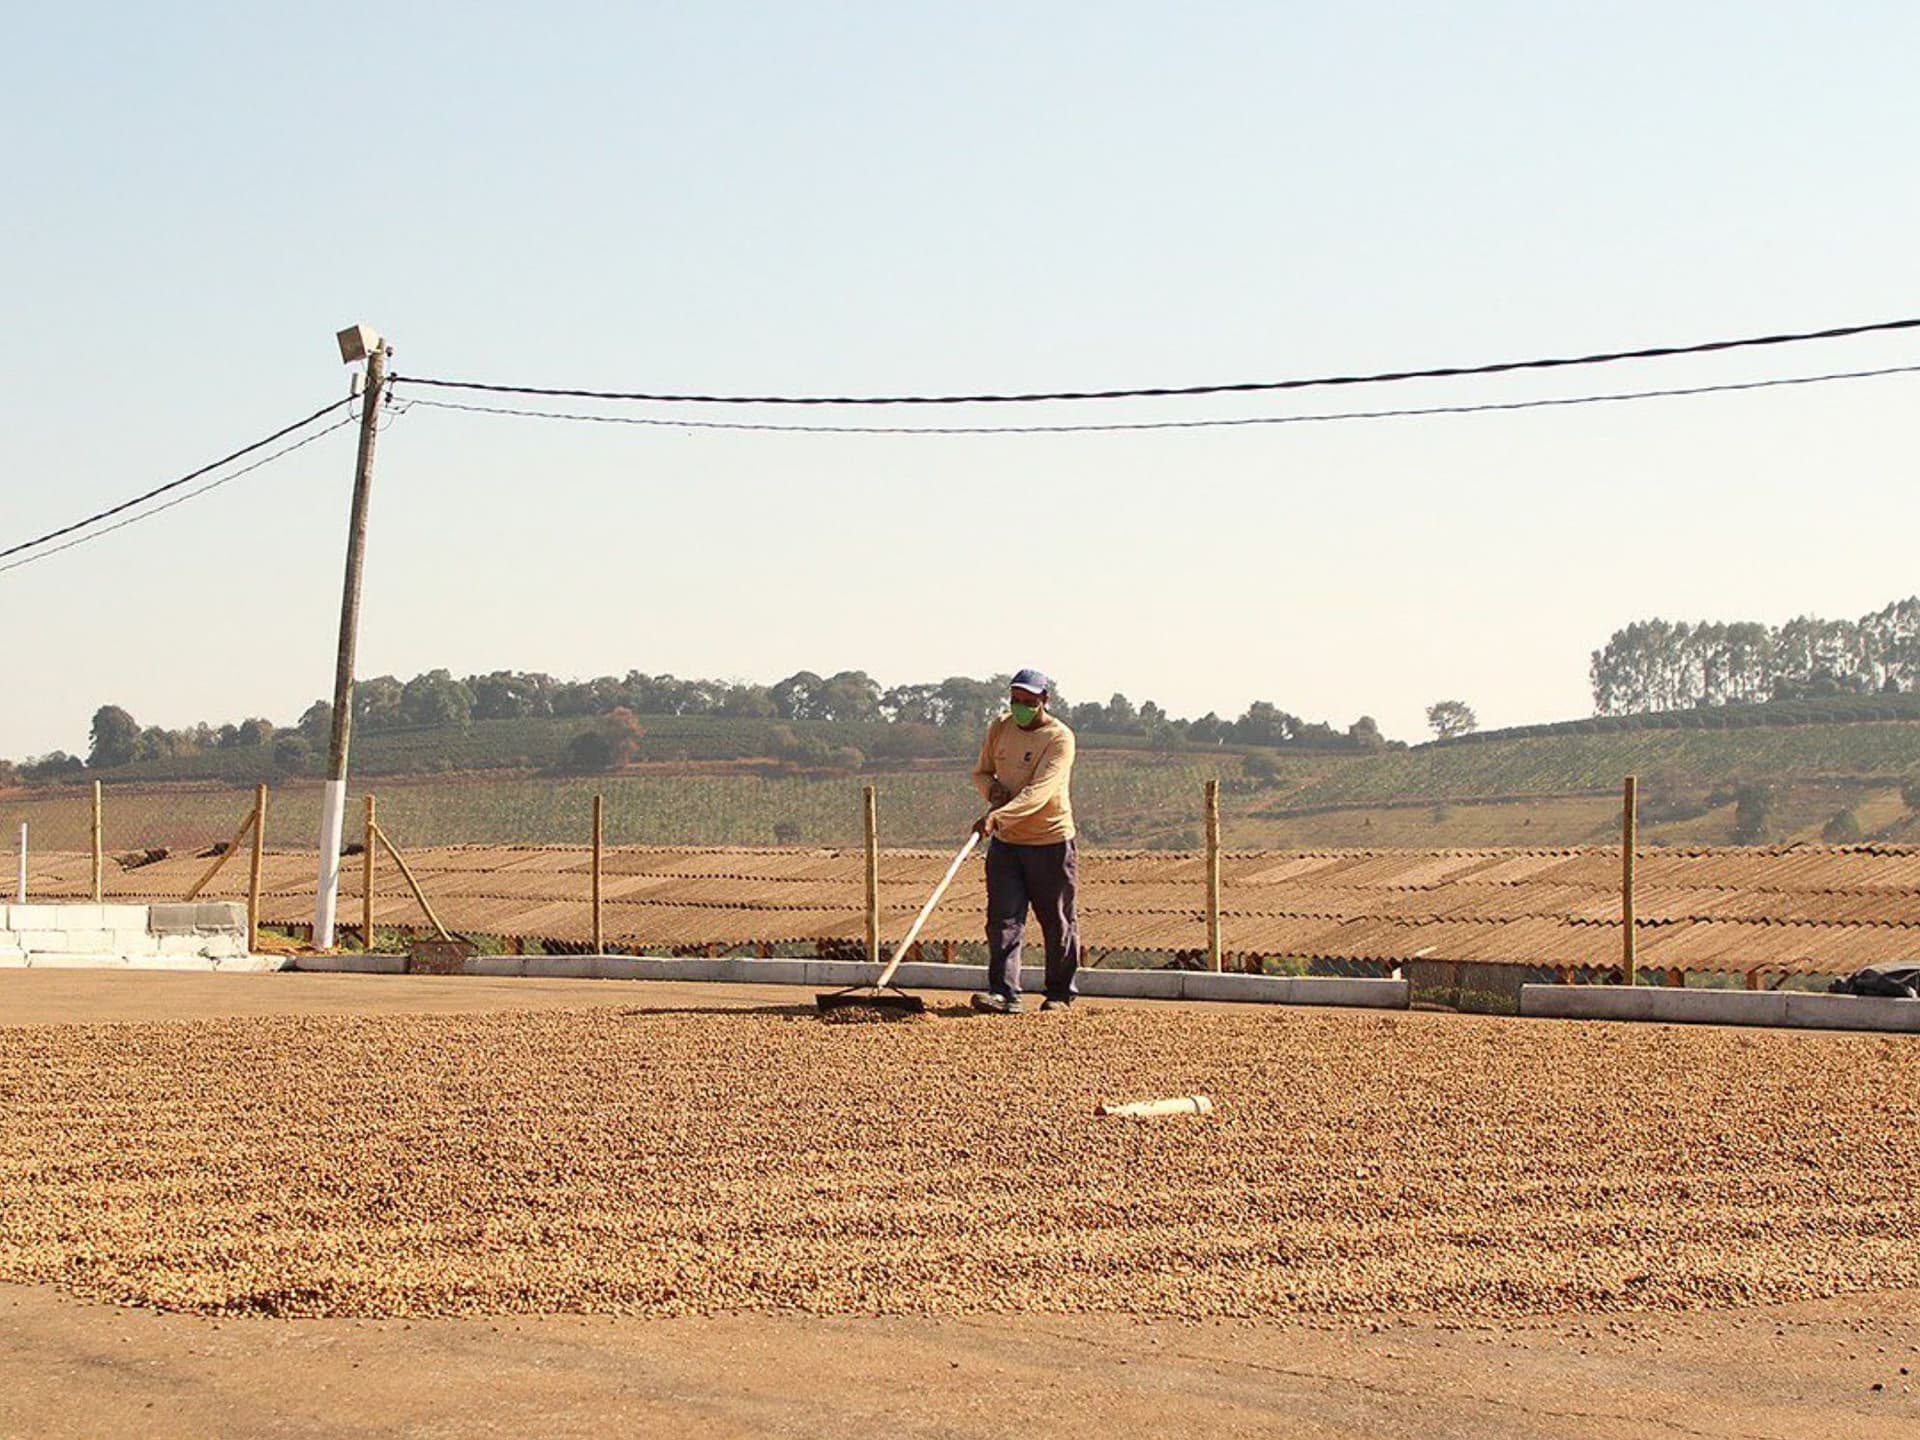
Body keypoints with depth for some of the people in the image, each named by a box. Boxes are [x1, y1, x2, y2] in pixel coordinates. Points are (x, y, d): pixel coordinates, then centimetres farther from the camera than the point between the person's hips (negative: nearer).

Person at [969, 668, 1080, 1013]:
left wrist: (997, 816, -37)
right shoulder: (999, 729, 5)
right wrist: (991, 788, -8)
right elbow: (980, 771, 17)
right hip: (1005, 841, 4)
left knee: (1057, 922, 6)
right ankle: (1004, 993, -11)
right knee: (1003, 919, -7)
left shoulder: (1060, 738, -15)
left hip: (1050, 841, -4)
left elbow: (1039, 791, -26)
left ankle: (1060, 993, 19)